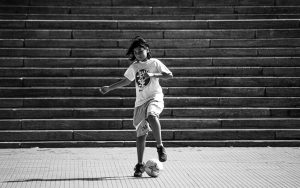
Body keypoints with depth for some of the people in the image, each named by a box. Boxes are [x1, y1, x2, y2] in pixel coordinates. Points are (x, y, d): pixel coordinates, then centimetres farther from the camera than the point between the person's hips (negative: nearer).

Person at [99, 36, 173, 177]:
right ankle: (140, 164, 13)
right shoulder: (134, 67, 11)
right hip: (140, 102, 4)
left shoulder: (154, 63, 0)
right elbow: (126, 81, 22)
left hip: (155, 97, -4)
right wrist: (109, 88, 19)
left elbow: (169, 75, -6)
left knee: (151, 116, -38)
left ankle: (160, 147, -26)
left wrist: (154, 75, -19)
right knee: (141, 134, 4)